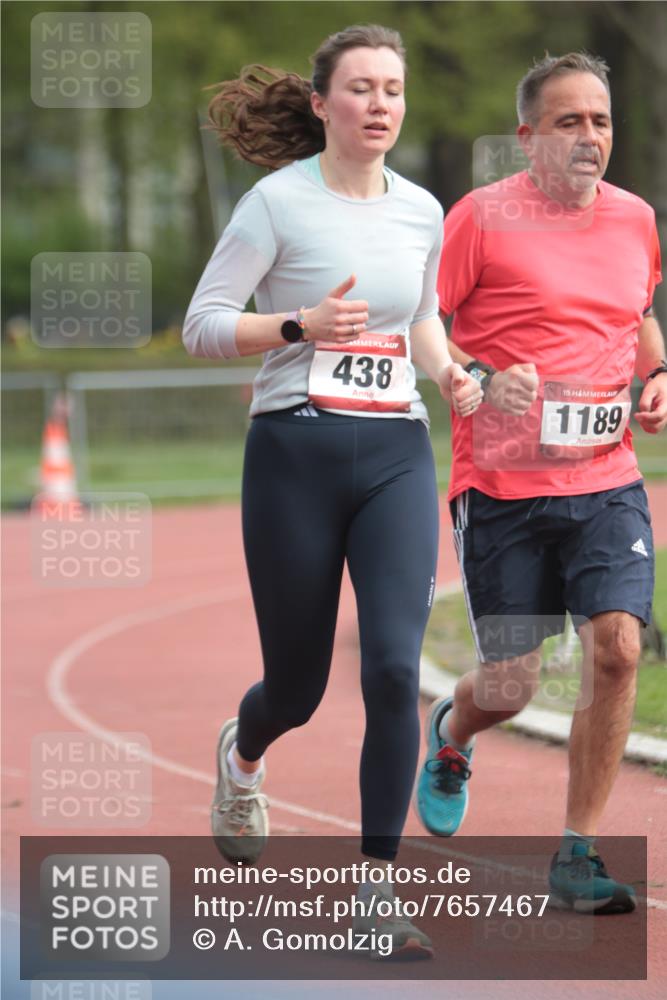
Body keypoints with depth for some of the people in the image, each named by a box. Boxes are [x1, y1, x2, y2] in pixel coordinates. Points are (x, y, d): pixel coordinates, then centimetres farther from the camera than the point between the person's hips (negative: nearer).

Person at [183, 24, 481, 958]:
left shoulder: (422, 211, 7)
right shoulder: (280, 201, -6)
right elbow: (202, 326, -6)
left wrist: (448, 371, 4)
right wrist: (303, 326, -20)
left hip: (396, 456, 3)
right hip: (295, 453, -3)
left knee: (395, 669, -13)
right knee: (299, 684, 8)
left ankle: (377, 892, -5)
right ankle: (241, 755, 47)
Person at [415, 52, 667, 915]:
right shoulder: (482, 216, -7)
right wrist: (483, 382, -20)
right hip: (502, 486, -3)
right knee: (508, 687, 1)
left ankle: (576, 858, -1)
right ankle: (450, 735, 41)